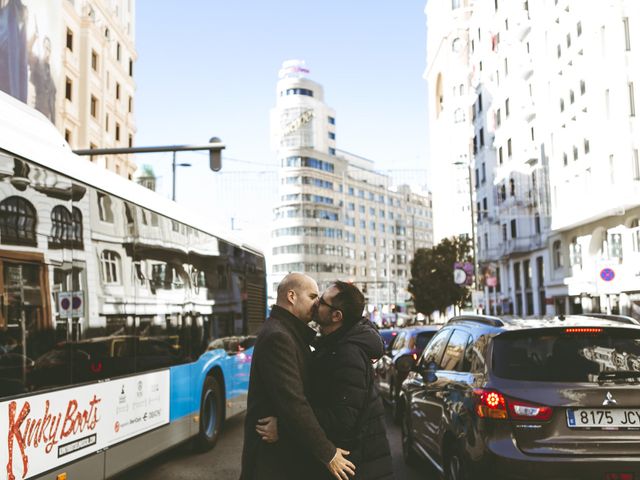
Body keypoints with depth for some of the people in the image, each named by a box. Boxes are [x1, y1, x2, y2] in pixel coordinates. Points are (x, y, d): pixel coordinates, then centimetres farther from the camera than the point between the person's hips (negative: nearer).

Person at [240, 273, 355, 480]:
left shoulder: (292, 333, 12)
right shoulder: (277, 337, -21)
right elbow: (294, 405, -26)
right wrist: (328, 453, -23)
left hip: (289, 451, 9)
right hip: (274, 455, -9)